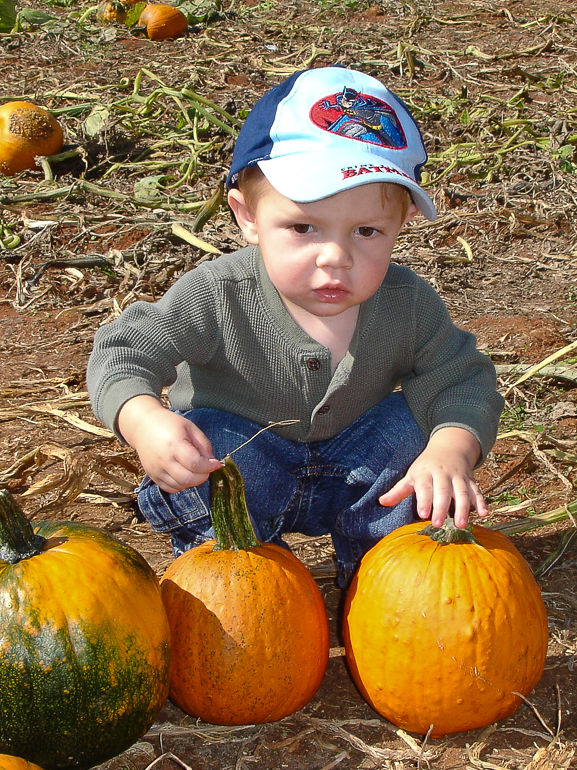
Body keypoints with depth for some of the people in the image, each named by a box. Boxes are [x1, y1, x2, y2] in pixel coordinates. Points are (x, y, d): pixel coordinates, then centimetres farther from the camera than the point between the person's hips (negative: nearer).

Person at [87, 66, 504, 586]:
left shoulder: (408, 305, -20)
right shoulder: (217, 296, -28)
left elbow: (463, 382, -18)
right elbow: (123, 352, -24)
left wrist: (451, 453, -42)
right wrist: (144, 420, -48)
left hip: (349, 478, 3)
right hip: (243, 462, -2)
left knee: (409, 426, -22)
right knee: (204, 437, -32)